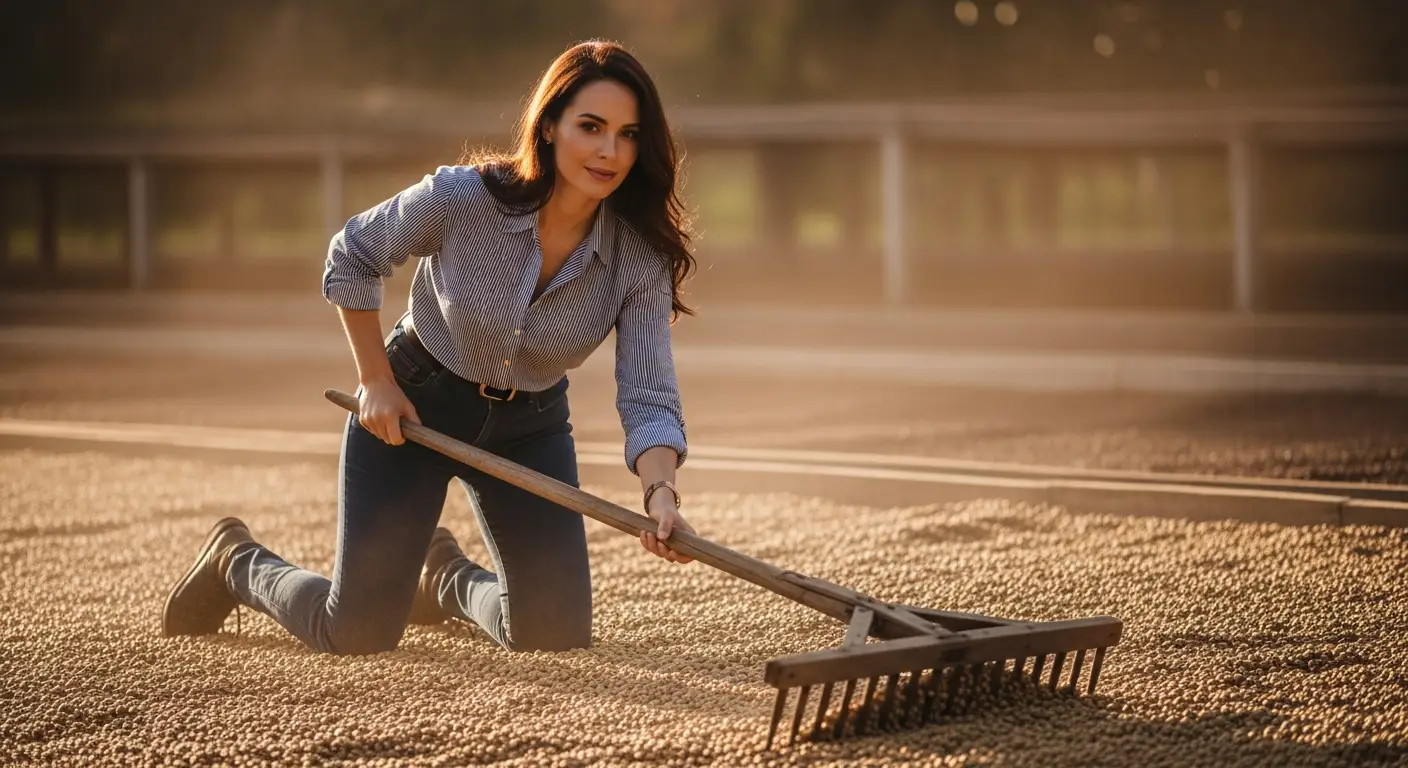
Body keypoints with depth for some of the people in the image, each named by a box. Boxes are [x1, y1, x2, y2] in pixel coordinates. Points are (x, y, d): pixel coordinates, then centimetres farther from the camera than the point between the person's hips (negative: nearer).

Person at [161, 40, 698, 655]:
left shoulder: (641, 259, -21)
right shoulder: (462, 197, -28)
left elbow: (648, 398, -25)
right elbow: (352, 255, -10)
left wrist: (660, 494, -44)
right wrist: (377, 383, -10)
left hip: (529, 426, 3)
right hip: (413, 404, -3)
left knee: (559, 637, 2)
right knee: (356, 636, -2)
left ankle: (448, 579, 34)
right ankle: (236, 563, 30)